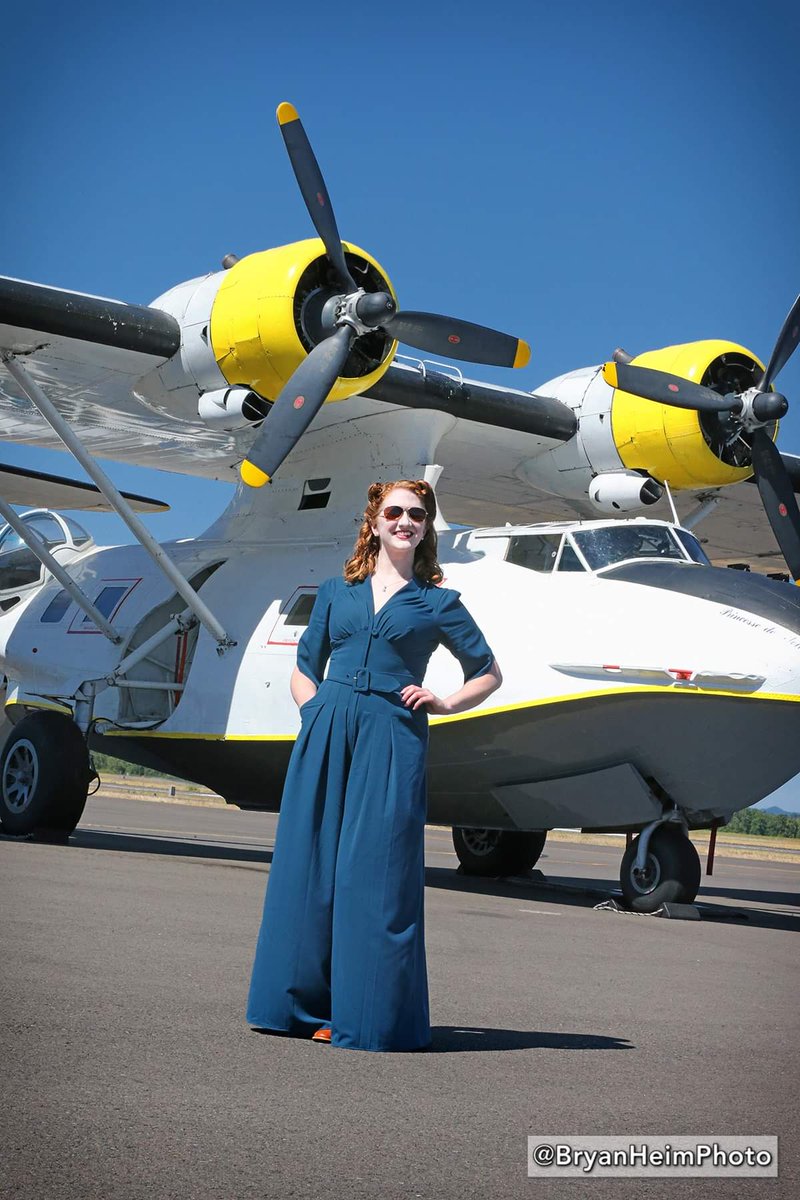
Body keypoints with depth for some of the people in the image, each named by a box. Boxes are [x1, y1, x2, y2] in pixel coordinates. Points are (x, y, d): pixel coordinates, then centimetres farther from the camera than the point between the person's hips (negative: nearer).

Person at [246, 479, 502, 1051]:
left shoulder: (438, 603, 11)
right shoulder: (336, 591, 16)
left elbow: (489, 673, 19)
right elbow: (304, 667, 18)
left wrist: (445, 703, 3)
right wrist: (317, 714, 1)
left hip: (393, 741, -2)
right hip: (326, 732, 3)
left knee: (376, 870, -6)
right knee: (308, 862, 2)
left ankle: (369, 1017, 1)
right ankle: (301, 1003, 12)